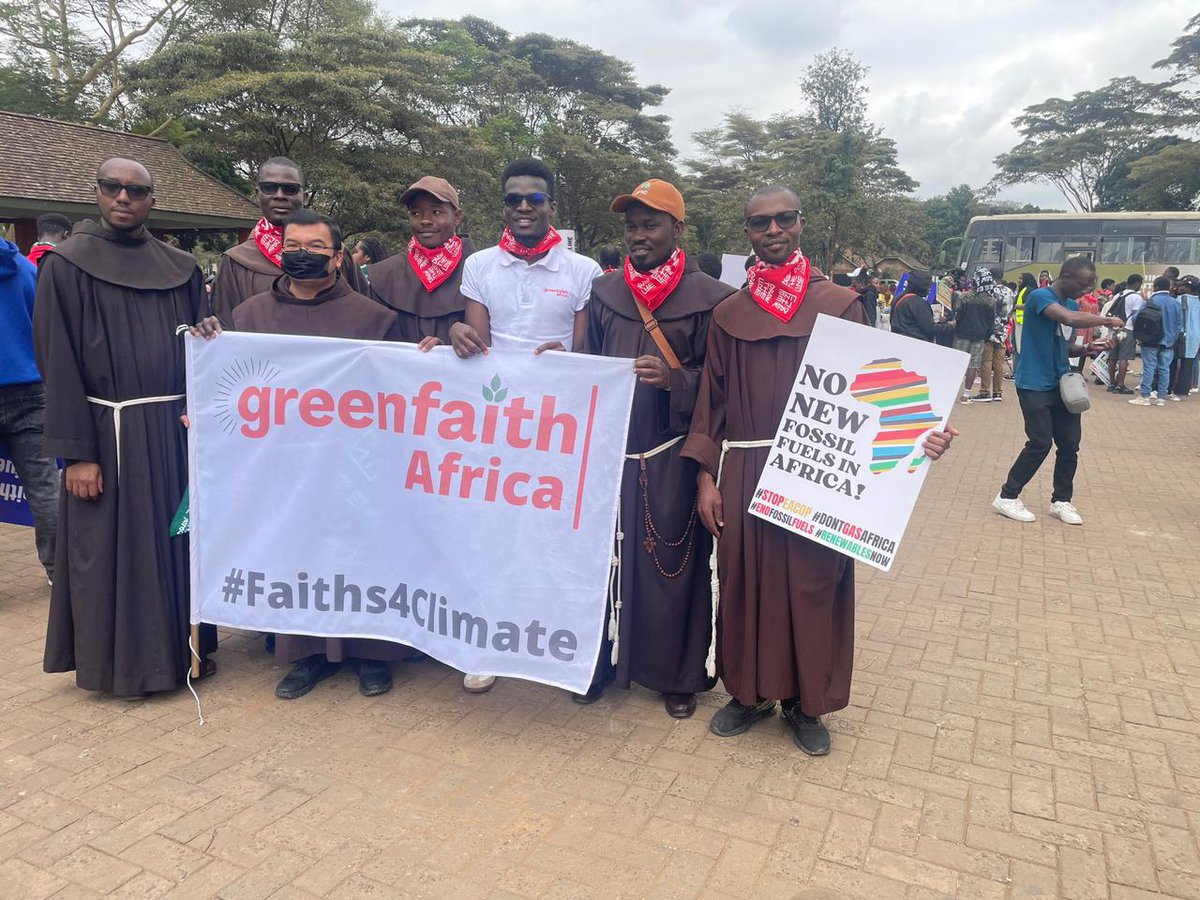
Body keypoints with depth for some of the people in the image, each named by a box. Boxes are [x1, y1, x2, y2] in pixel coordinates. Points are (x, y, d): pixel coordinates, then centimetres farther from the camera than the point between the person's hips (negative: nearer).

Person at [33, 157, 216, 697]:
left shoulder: (181, 268, 8)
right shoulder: (68, 265, -3)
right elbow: (58, 363, -8)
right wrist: (76, 453, -13)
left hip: (176, 429, 4)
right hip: (109, 430, -4)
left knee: (178, 538, 12)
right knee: (114, 546, 5)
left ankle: (181, 646, 28)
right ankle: (121, 662, 21)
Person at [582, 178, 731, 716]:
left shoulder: (709, 298, -3)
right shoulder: (604, 292, 10)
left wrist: (676, 379, -18)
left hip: (671, 459, -3)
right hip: (611, 453, 4)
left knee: (671, 564, 3)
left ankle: (678, 675, 21)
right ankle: (603, 662, 25)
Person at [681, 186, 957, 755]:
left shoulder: (839, 304, 2)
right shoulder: (729, 313, 7)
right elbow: (712, 400, 7)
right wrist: (705, 477, 0)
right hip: (744, 475, 2)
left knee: (810, 586, 6)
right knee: (746, 583, 9)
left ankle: (805, 702, 25)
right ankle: (751, 691, 28)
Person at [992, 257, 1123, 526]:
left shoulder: (1070, 303, 13)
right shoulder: (1040, 297, -14)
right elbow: (1071, 319, -32)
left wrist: (1084, 349, 2)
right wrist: (1107, 320, -19)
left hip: (1060, 384, 8)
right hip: (1034, 386, -8)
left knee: (1070, 444, 6)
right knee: (1040, 443, -9)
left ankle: (1061, 501, 20)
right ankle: (1007, 497, 4)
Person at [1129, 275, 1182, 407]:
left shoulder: (1150, 302, -11)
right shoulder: (1176, 303, 4)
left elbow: (1136, 320, -8)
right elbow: (1180, 325, 9)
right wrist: (1174, 337, 20)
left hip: (1151, 342, -4)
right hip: (1168, 342, 4)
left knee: (1149, 368, -2)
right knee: (1164, 369, 7)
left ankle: (1145, 396, -2)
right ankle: (1161, 397, 10)